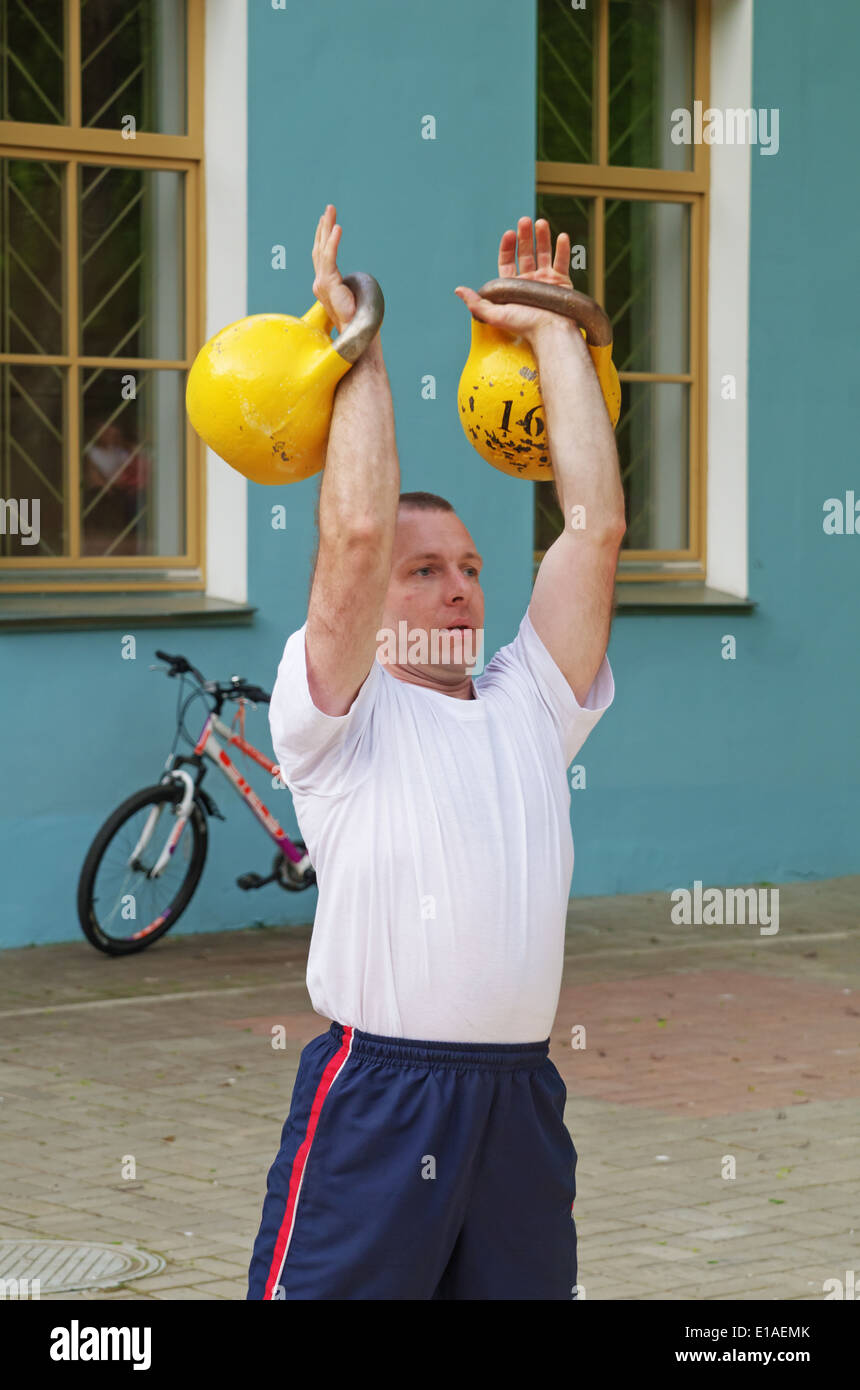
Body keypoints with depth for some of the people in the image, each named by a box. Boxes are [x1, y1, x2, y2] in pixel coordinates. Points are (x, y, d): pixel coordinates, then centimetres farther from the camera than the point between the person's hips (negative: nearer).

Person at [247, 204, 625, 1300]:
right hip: (375, 1097, -5)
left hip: (521, 1096, 5)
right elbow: (358, 531, -14)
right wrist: (359, 336, -4)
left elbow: (598, 525, 7)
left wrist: (553, 334, 10)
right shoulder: (340, 717, 1)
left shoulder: (529, 706, 14)